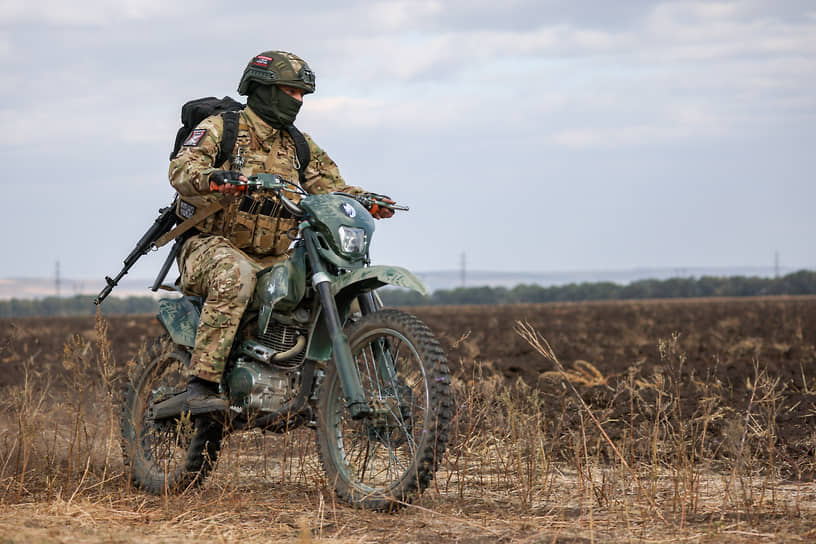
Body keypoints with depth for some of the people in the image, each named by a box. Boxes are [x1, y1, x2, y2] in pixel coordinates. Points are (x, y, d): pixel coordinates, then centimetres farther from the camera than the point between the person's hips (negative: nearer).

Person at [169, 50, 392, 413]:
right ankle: (201, 383, -40)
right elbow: (181, 169, -16)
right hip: (213, 247, -6)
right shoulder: (220, 128, -1)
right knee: (235, 275, -40)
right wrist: (214, 178, -40)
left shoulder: (299, 145, 18)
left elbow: (330, 185, 15)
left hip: (274, 259, 6)